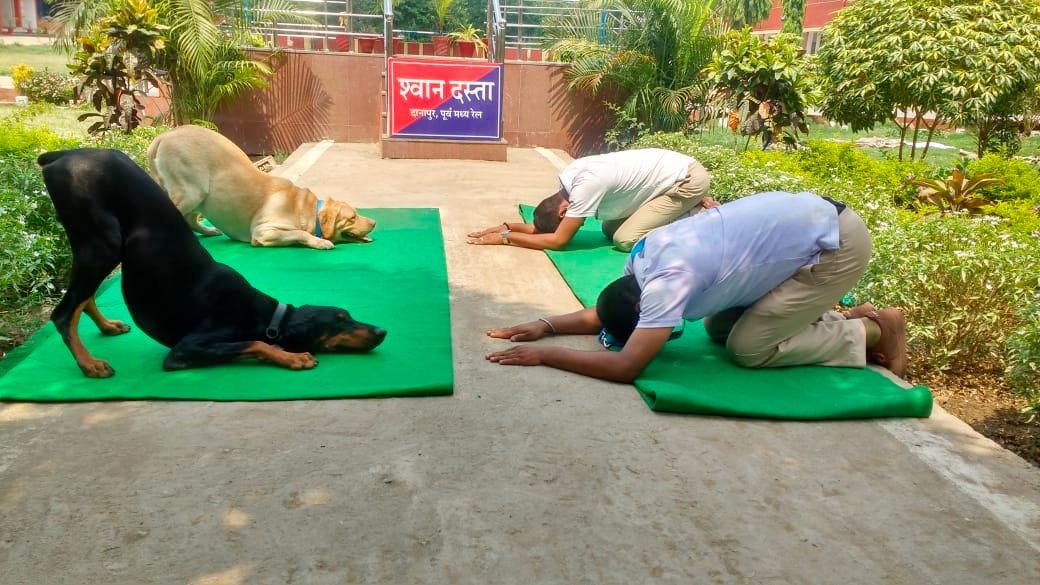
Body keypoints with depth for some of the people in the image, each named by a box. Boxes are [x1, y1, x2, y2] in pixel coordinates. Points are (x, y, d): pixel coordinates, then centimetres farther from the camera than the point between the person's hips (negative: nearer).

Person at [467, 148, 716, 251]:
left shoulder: (587, 186, -27)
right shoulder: (571, 176, -2)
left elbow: (557, 240, -24)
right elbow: (544, 224, 9)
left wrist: (504, 237, -19)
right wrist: (507, 226, -3)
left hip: (688, 179, -9)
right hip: (671, 171, 9)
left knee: (625, 239, -15)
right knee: (610, 229, 9)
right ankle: (691, 206, 14)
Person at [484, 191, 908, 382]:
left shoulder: (670, 279, -28)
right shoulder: (642, 254, -3)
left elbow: (624, 368, -33)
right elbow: (603, 313, 10)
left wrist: (544, 355, -27)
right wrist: (546, 325, -4)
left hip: (837, 242, -9)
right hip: (807, 217, 9)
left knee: (747, 347, -9)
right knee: (718, 327, 10)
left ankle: (873, 331, 6)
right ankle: (841, 318, 19)